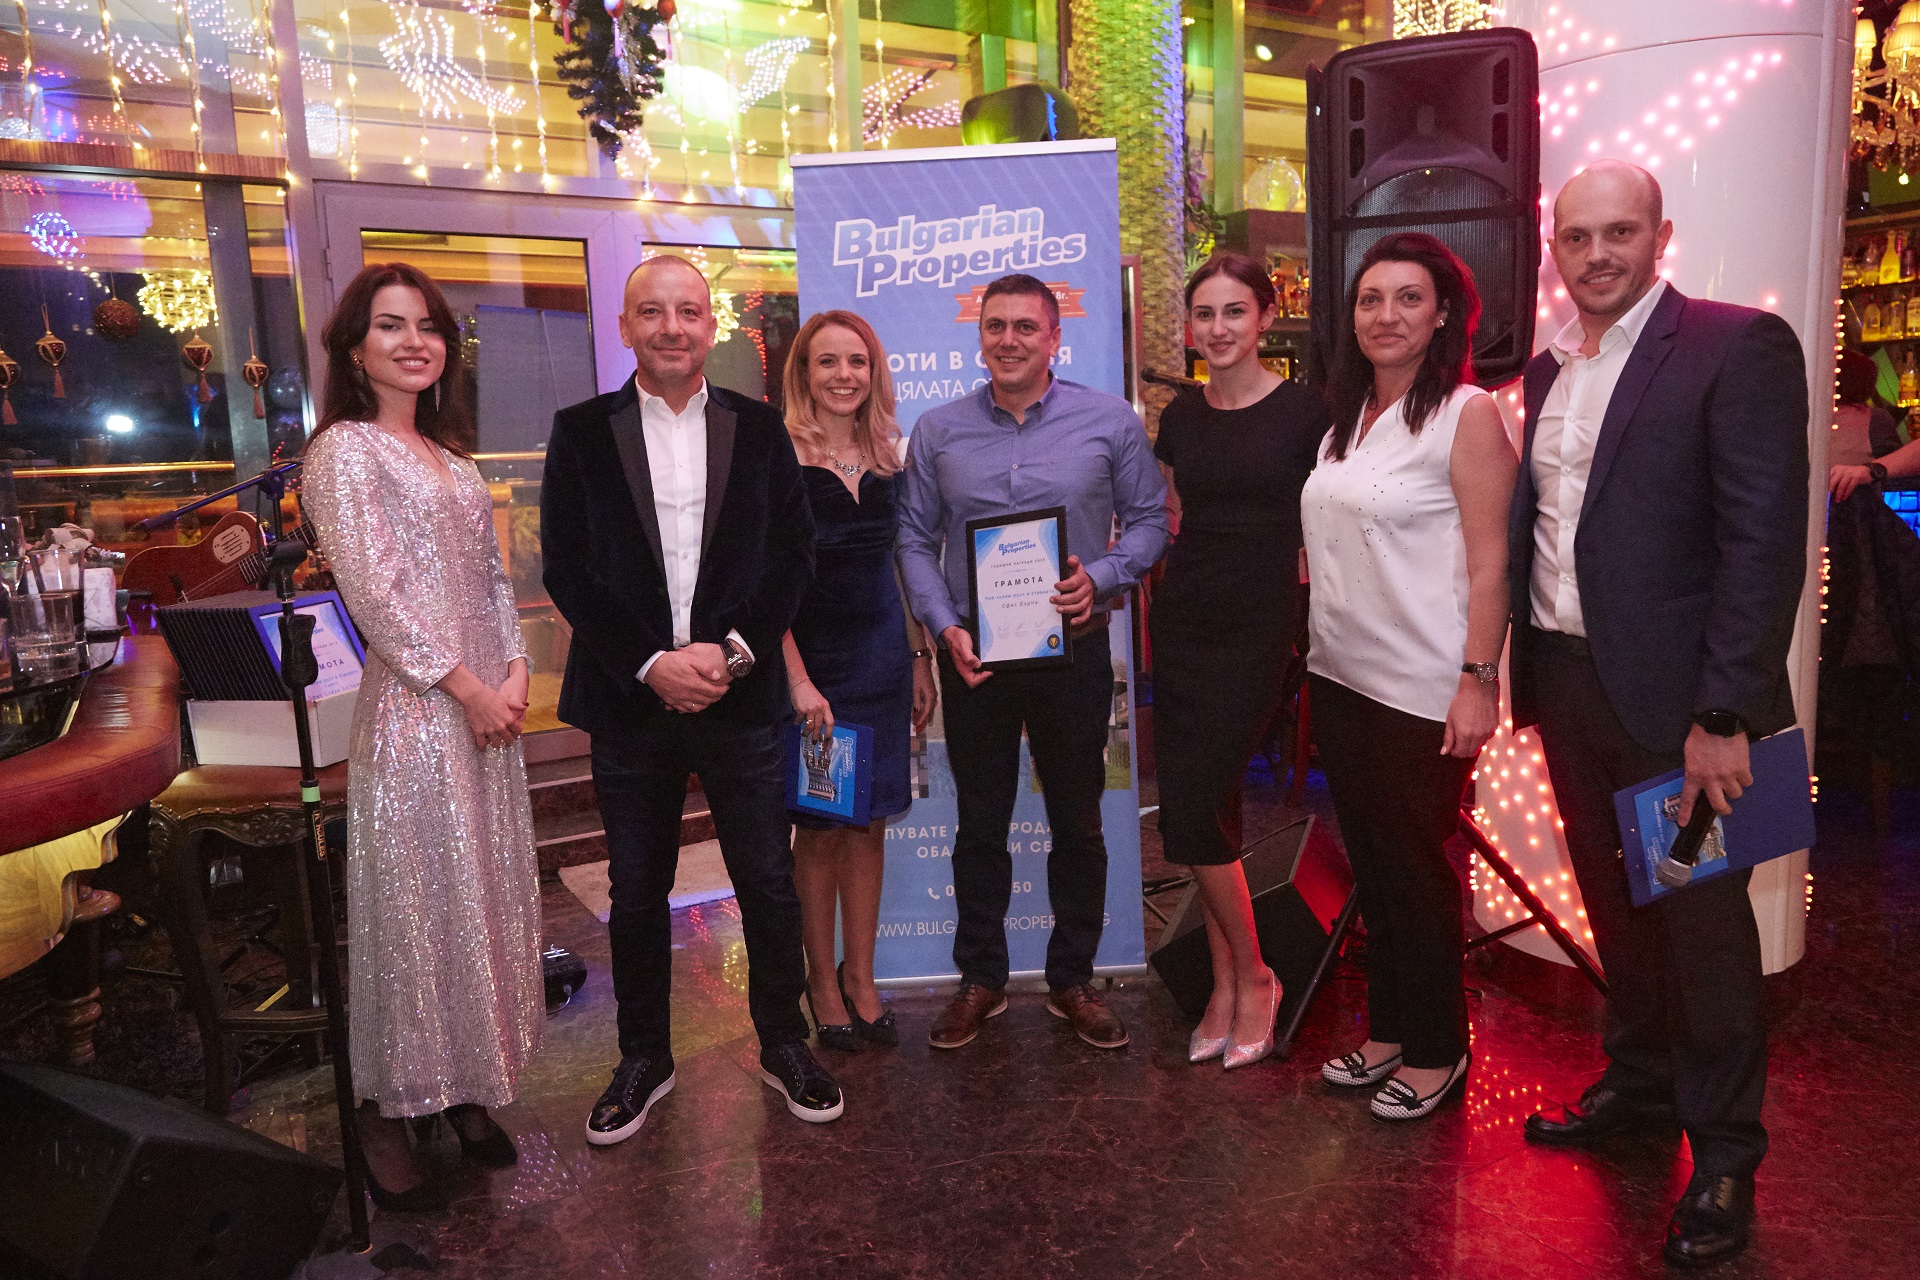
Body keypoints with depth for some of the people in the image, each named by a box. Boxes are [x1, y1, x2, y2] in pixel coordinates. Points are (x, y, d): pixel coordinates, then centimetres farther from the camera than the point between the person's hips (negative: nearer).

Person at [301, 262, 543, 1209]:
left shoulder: (453, 457, 16)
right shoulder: (345, 449, -6)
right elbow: (374, 591, -14)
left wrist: (515, 673, -1)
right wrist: (468, 688, -14)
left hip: (488, 705, 7)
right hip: (412, 709, -7)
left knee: (486, 898, 12)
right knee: (414, 906, 1)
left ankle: (466, 1088, 27)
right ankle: (388, 1113, 18)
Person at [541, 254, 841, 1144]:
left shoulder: (758, 428, 5)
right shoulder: (582, 432, 2)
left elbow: (793, 555, 1)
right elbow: (568, 570, -2)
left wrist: (732, 650, -12)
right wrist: (650, 664, -12)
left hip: (741, 696, 0)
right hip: (631, 702, 0)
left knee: (769, 884, 8)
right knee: (636, 893, 12)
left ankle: (784, 1046, 29)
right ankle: (644, 1059, 31)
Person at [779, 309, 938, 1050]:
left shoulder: (891, 456, 8)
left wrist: (922, 659, 10)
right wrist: (798, 679, -16)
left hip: (881, 652, 4)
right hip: (807, 653, -4)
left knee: (869, 822, 10)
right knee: (818, 828, 5)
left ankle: (860, 976, 24)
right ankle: (822, 980, 22)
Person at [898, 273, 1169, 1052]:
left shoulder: (1109, 422, -1)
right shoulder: (938, 431, 4)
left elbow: (1149, 518, 3)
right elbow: (915, 540, 5)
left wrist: (1102, 578, -14)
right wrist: (945, 625, -9)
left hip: (1073, 651, -1)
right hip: (973, 657, 1)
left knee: (1078, 825, 10)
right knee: (980, 826, 11)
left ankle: (1072, 981, 27)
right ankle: (980, 980, 27)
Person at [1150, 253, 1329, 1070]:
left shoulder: (1302, 411, -4)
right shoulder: (1180, 418, 10)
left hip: (1259, 630, -5)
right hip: (1182, 626, 5)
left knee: (1191, 814, -9)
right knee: (1200, 814, 7)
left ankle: (1252, 977, 14)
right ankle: (1227, 983, 23)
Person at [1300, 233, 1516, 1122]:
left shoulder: (1467, 414, -9)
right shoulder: (1347, 415, 11)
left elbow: (1490, 561, -14)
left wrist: (1479, 679, -18)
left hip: (1421, 688, -7)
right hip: (1339, 674, 7)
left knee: (1416, 867, 5)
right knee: (1371, 863, 15)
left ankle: (1435, 1051, 23)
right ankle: (1387, 1031, 30)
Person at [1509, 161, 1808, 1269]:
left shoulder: (1738, 346, -10)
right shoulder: (1549, 368, 11)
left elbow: (1765, 542, -16)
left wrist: (1725, 716, -20)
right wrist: (1527, 672, 7)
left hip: (1673, 697, -6)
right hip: (1565, 681, 6)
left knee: (1704, 919, 7)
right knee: (1614, 902, 19)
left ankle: (1725, 1154, 25)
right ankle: (1639, 1083, 39)